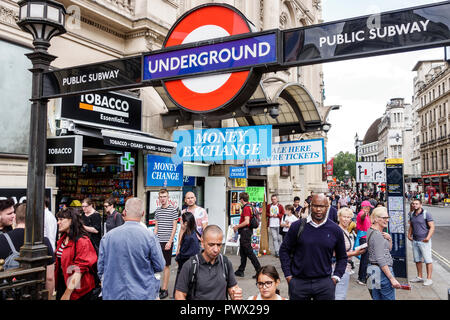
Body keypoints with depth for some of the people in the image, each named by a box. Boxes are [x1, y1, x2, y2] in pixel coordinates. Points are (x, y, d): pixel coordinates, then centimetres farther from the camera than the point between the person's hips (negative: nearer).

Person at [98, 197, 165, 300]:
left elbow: (101, 268, 2)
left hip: (113, 294, 2)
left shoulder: (107, 236, -8)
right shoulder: (149, 236, -14)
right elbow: (160, 267, -7)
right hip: (143, 294, -2)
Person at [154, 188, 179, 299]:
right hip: (157, 242, 5)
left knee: (166, 265, 2)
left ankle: (164, 289, 9)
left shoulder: (173, 210, -4)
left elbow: (174, 227, -6)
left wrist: (170, 241, -11)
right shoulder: (157, 210, 11)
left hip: (167, 242, -5)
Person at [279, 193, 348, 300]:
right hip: (298, 282, -1)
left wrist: (336, 277, 1)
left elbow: (342, 257, 12)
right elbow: (284, 250, 4)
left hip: (325, 283, 1)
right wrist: (288, 275, -1)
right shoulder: (297, 226, -3)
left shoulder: (335, 230, 1)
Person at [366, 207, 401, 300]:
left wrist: (389, 239, 0)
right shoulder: (377, 235, -17)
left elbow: (389, 249, 20)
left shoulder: (371, 231, 12)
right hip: (382, 271, -10)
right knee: (389, 298, -3)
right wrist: (392, 278, -22)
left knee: (377, 298, 14)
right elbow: (381, 260, -22)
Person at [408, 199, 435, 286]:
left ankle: (429, 279, 5)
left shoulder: (426, 214, -9)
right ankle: (419, 277, 24)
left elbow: (432, 227, -12)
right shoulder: (411, 214, 9)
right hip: (415, 241, 7)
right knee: (417, 260, 13)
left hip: (424, 241, -6)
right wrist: (409, 235, 9)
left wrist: (428, 237, -23)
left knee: (428, 260, -1)